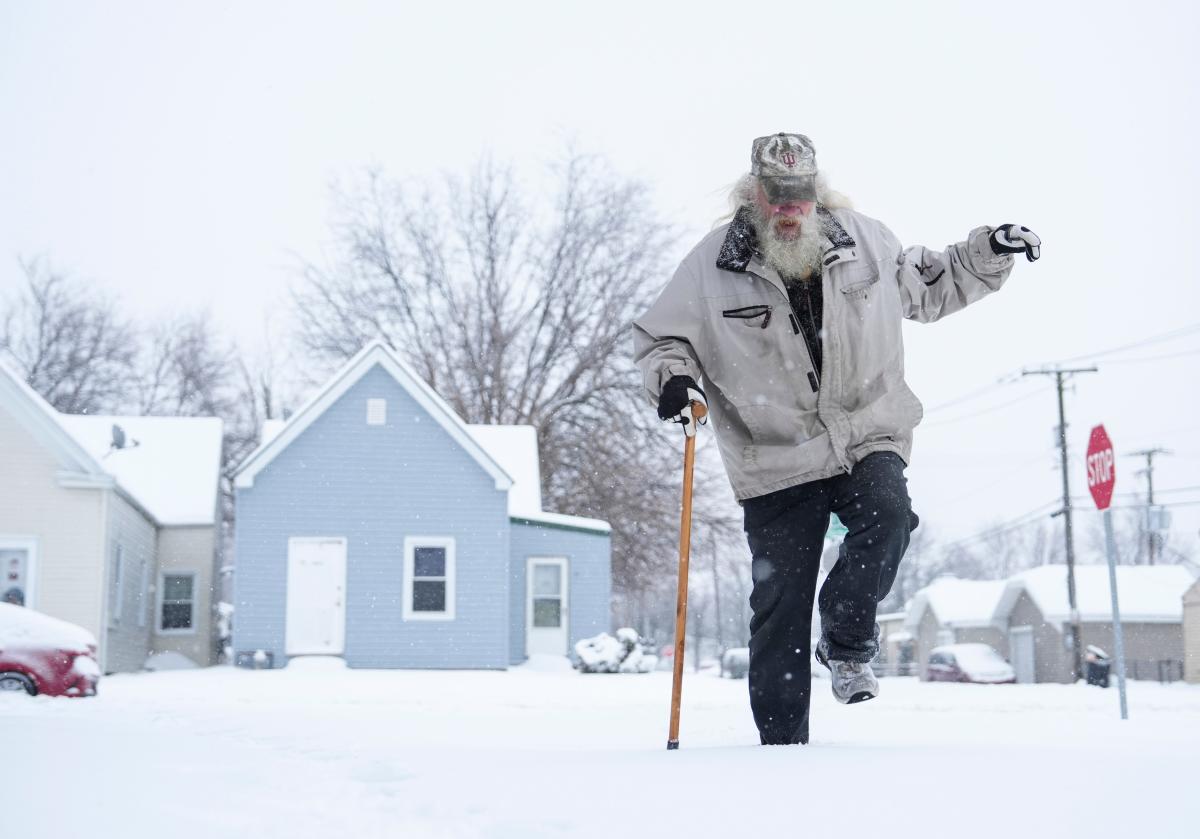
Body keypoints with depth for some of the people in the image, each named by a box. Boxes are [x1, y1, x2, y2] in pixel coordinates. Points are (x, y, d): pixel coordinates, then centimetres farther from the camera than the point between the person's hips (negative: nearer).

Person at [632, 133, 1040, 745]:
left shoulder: (864, 240, 3)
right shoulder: (713, 264, -3)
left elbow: (928, 289, 19)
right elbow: (659, 337, 7)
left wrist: (988, 253, 7)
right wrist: (672, 375, -14)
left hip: (869, 439, 1)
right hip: (776, 461, -1)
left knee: (885, 513, -30)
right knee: (780, 604, -2)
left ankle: (846, 646, -7)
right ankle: (781, 741, 13)